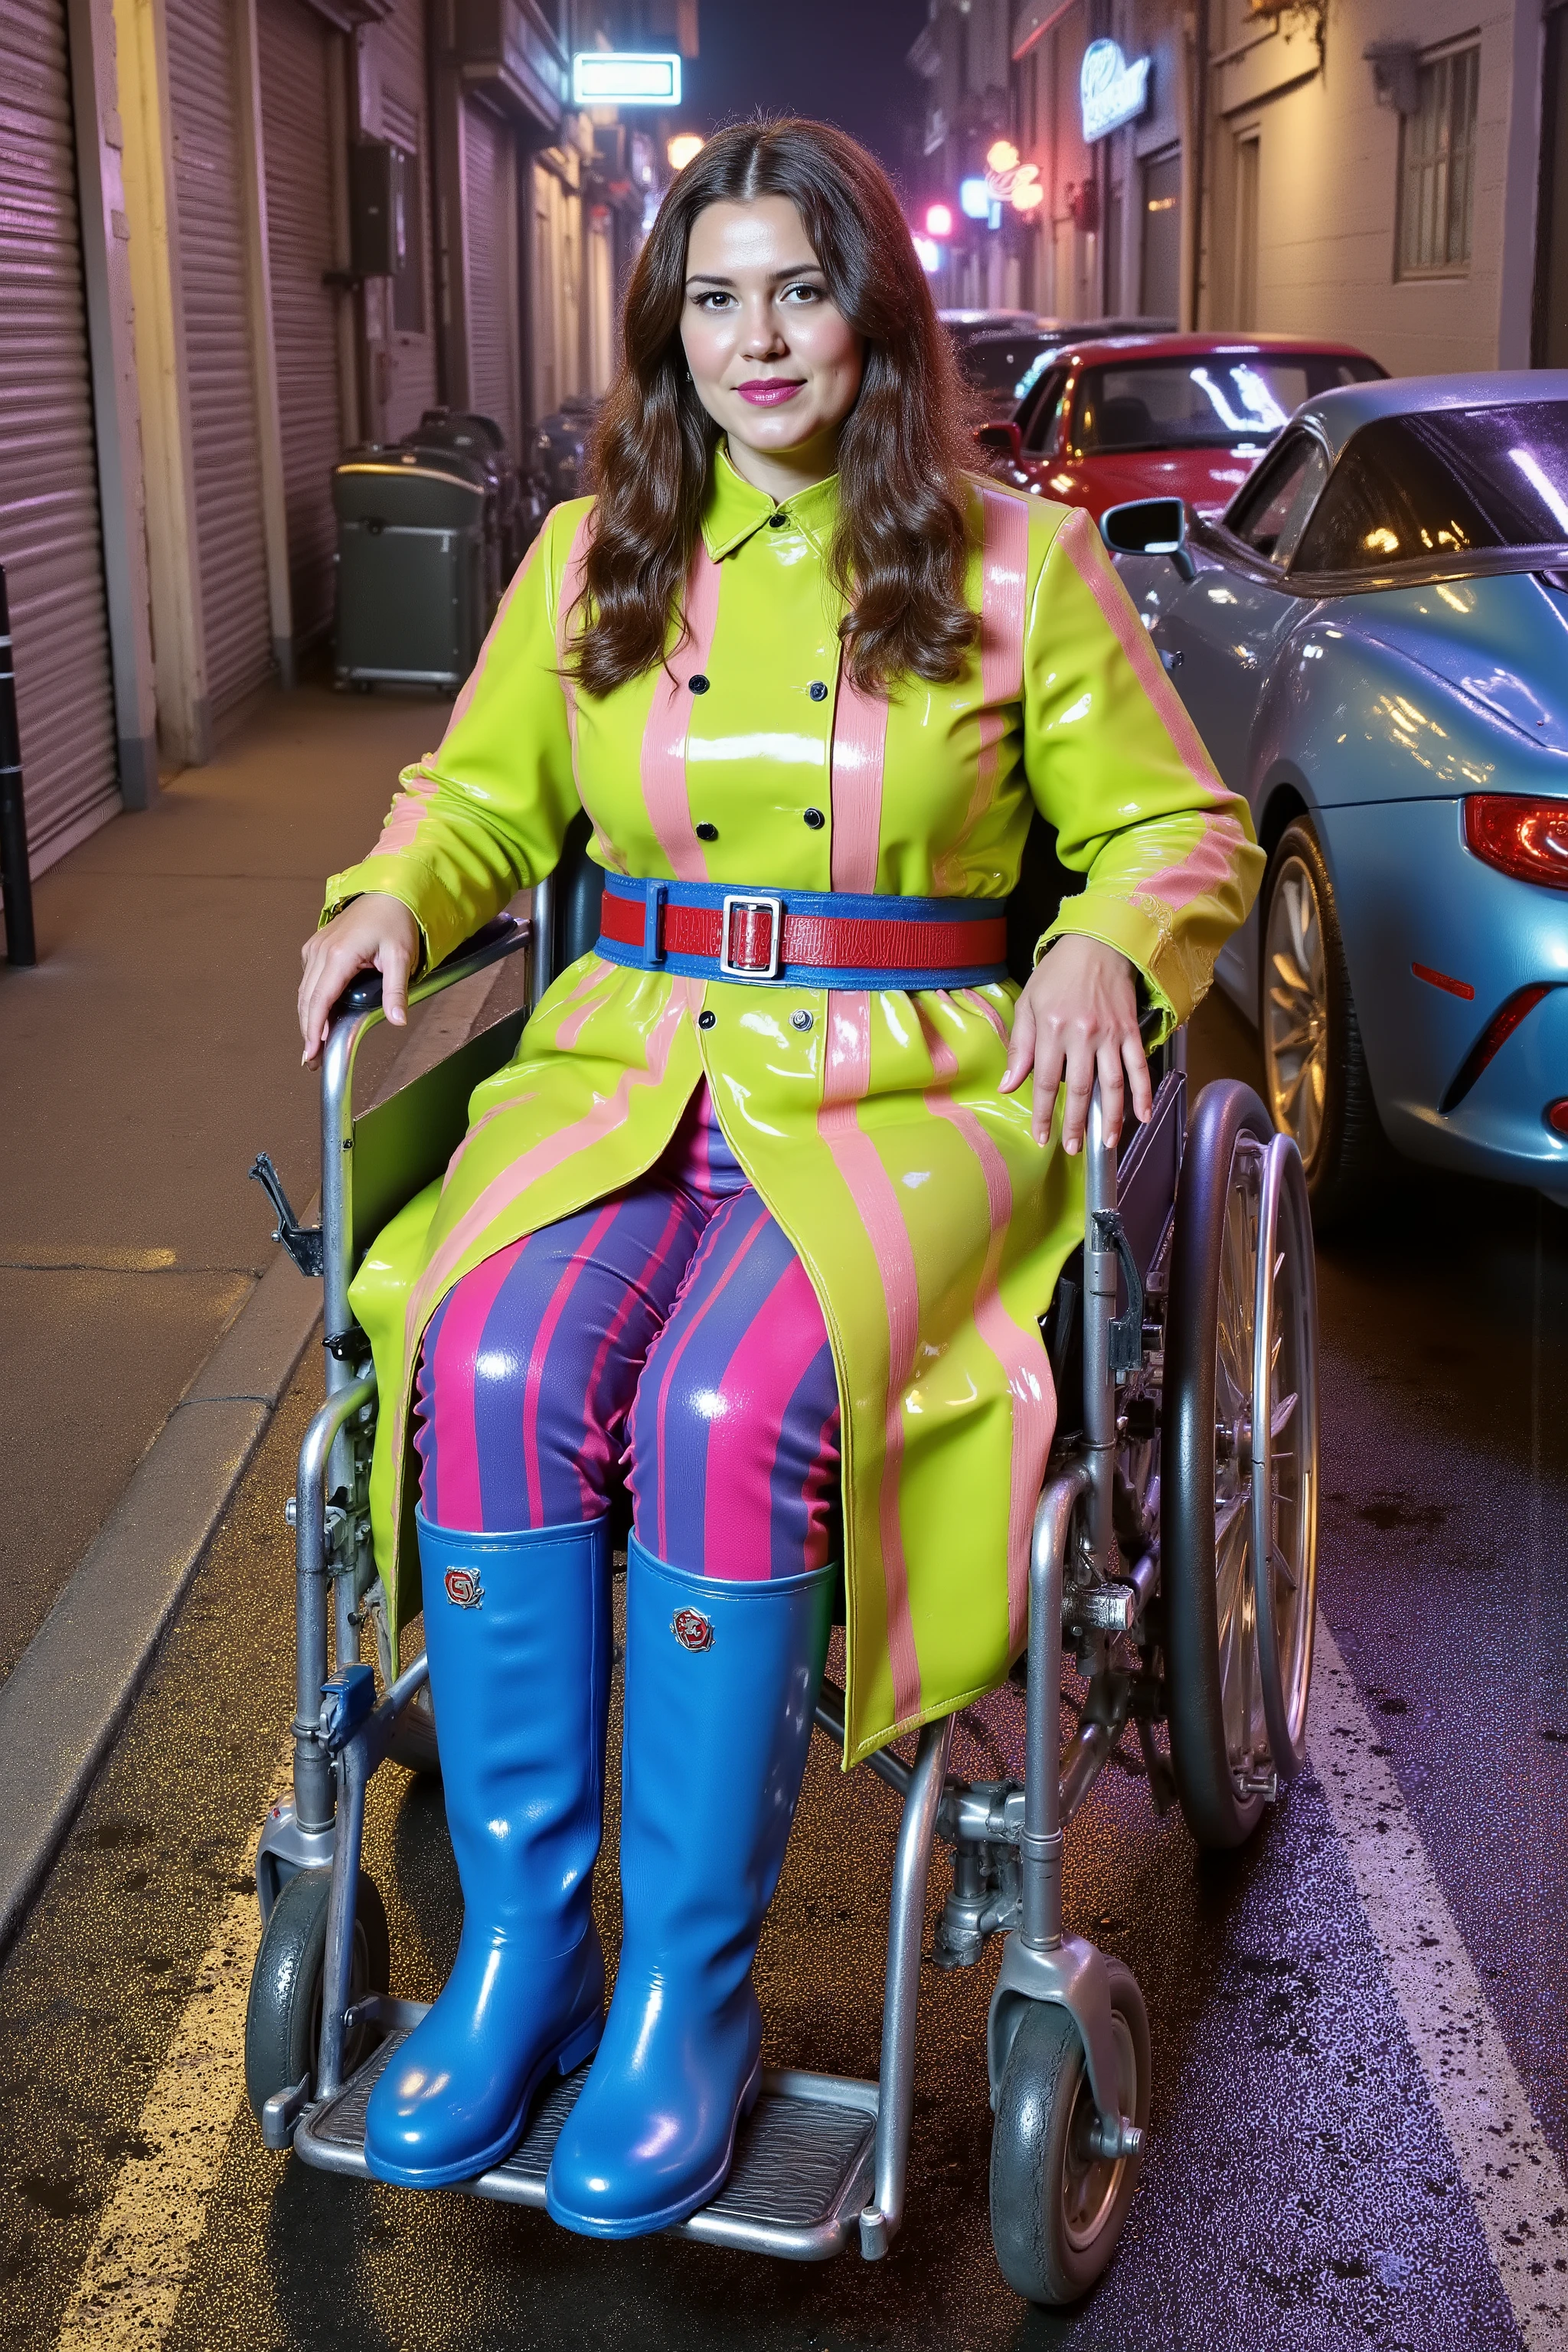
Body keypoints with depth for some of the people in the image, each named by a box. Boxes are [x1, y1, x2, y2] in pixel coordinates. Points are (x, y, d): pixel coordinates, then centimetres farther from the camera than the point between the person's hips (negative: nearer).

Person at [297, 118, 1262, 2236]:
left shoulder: (1015, 562, 7)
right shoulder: (591, 560, 15)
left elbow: (1179, 832, 10)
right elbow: (481, 798, 24)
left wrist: (1107, 947, -12)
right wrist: (395, 894, 2)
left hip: (911, 1093, -3)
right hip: (631, 1070, 3)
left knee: (729, 1409, -33)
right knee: (493, 1369, -29)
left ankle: (690, 1995, -16)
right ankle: (519, 1945, -14)